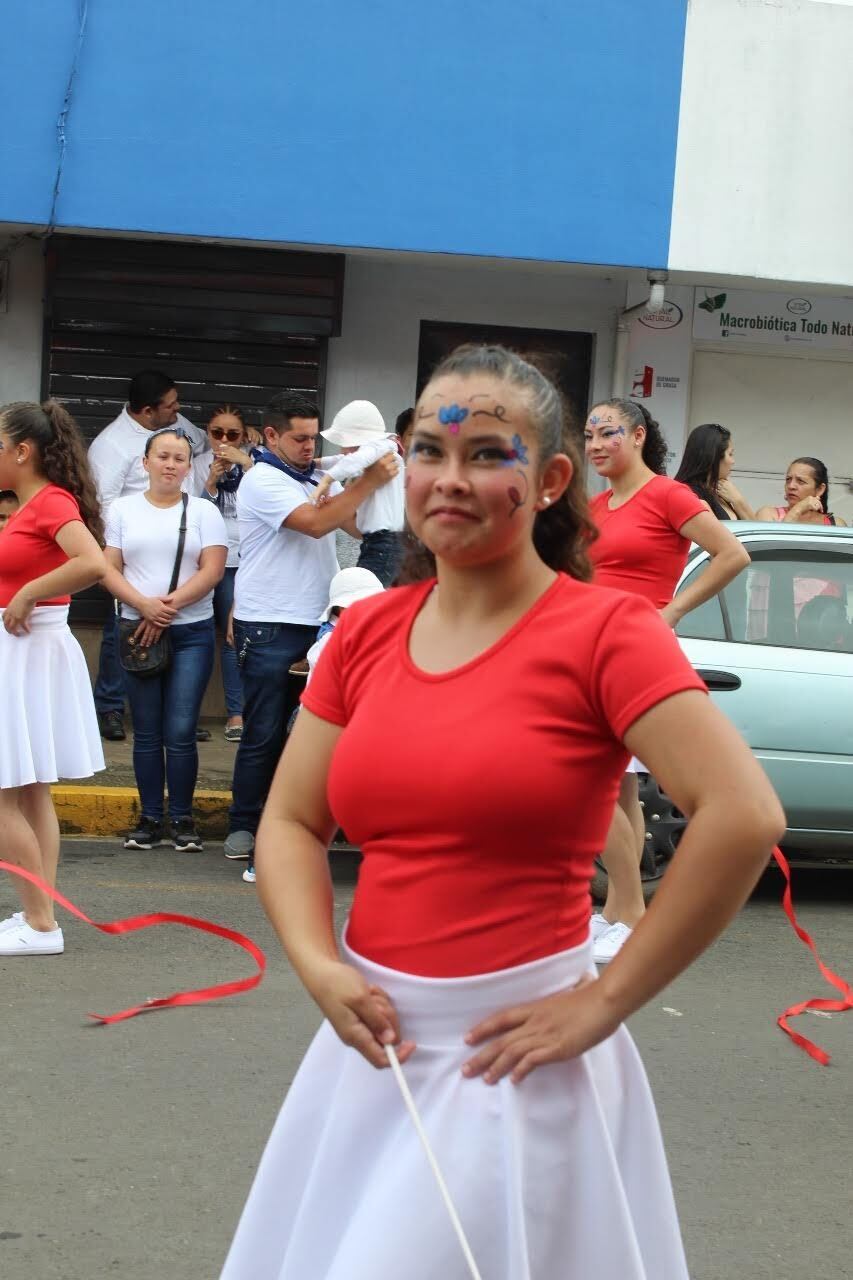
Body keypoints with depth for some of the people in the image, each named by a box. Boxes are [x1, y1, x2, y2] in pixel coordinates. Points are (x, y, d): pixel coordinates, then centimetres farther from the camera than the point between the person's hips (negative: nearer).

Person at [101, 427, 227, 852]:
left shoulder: (203, 511, 6)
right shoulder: (123, 509, 9)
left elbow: (212, 570, -4)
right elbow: (108, 569, 2)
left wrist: (170, 605, -14)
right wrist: (144, 605, -14)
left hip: (192, 633, -1)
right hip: (138, 632, 1)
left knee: (180, 732, -6)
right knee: (146, 732, 3)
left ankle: (182, 819, 3)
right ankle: (150, 819, 10)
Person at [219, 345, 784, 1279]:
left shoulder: (602, 630, -12)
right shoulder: (365, 632, 5)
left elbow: (743, 817, -21)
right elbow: (290, 824, 8)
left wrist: (603, 1002, -16)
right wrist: (321, 970, -10)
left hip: (508, 1055, -5)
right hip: (371, 1038, 6)